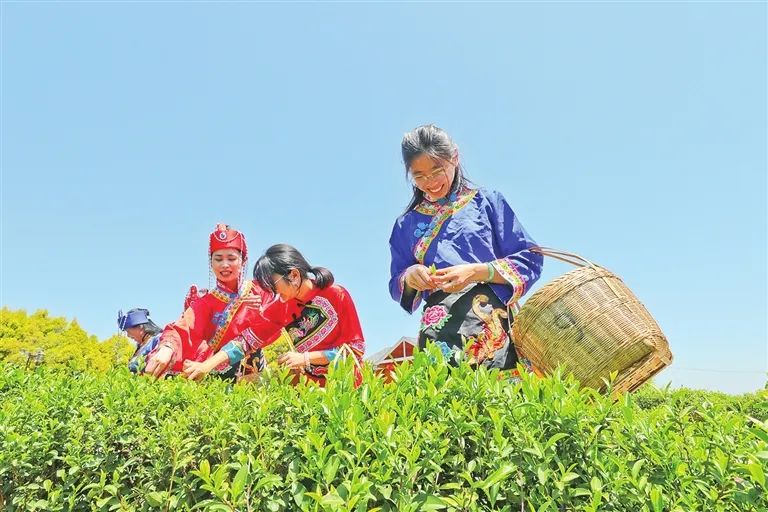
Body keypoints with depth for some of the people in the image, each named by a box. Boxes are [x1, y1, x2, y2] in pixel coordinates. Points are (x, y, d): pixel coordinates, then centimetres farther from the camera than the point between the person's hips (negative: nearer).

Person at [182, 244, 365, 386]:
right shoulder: (282, 305, 0)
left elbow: (357, 348, -13)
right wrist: (207, 365, -14)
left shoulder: (337, 295, -14)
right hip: (306, 378, 5)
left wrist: (305, 358, -17)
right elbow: (249, 337, -2)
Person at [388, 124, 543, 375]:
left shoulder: (487, 201, 9)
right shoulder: (406, 224, 17)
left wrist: (477, 272, -11)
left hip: (493, 326, -2)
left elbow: (529, 261, 4)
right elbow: (397, 288, 20)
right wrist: (409, 277, -3)